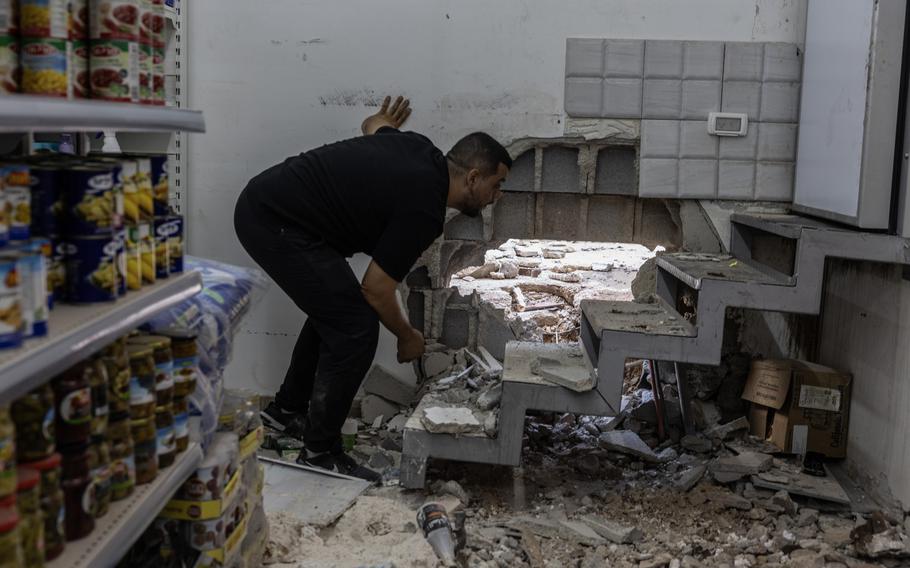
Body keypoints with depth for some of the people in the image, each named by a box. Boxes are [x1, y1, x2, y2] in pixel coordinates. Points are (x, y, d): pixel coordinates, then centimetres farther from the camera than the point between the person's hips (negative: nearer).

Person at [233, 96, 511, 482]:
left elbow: (374, 125, 30)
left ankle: (288, 409, 37)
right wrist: (407, 337, 5)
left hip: (263, 203, 10)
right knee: (356, 329, -8)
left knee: (335, 309, 22)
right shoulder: (424, 210, -17)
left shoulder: (419, 150, 7)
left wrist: (380, 123, 55)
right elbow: (376, 290, -13)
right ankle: (319, 454, 3)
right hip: (276, 223, -10)